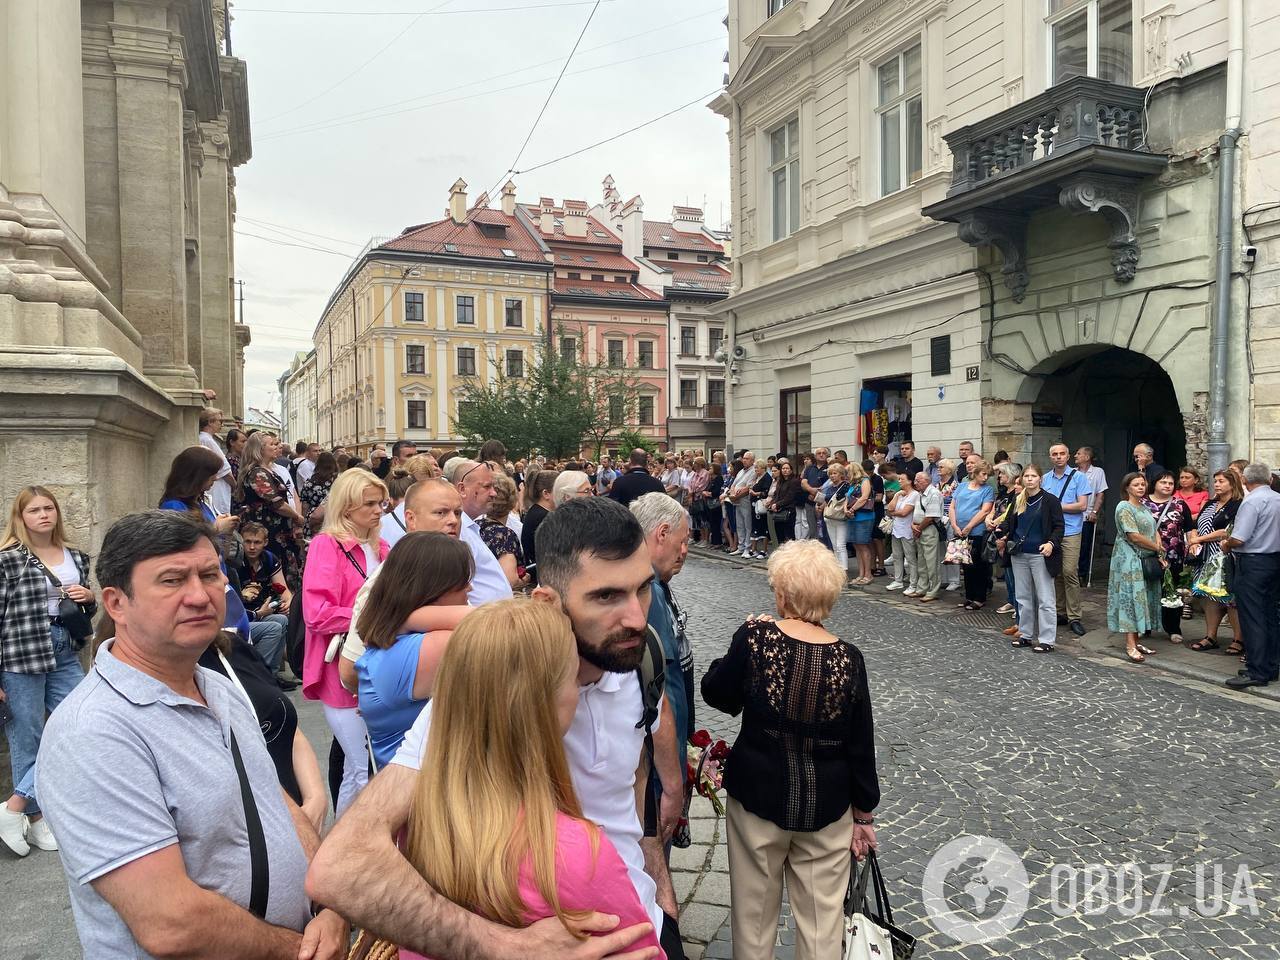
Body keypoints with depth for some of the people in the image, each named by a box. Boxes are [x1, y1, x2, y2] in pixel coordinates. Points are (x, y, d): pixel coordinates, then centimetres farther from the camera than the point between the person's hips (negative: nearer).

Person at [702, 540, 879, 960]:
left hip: (757, 797, -1)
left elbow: (717, 694, -1)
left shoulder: (755, 639, -17)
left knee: (754, 910, 18)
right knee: (822, 915, 16)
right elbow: (860, 747, -4)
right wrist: (864, 815, 8)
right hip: (826, 807, 1)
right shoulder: (848, 659, -11)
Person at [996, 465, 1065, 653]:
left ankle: (1047, 640, 4)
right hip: (1019, 555, 6)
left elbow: (1059, 526, -7)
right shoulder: (1018, 501, 8)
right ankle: (1025, 634, 24)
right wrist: (1001, 537, -7)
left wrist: (1051, 543, -22)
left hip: (1040, 555, -5)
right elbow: (1009, 523, 13)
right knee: (1023, 597, 13)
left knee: (1045, 599, -1)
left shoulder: (1050, 500, -6)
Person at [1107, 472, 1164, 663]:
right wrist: (1158, 548, -7)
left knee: (1141, 599, 8)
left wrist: (1159, 554, -4)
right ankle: (1130, 646, -8)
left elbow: (1155, 531, 12)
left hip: (1146, 561, 8)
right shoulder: (1124, 508, -9)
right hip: (1129, 560, -8)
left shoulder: (1145, 508, 16)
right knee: (1131, 599, -8)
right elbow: (1134, 536, -16)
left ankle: (1135, 642, 14)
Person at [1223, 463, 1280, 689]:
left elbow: (1238, 539, -21)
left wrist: (1226, 545, -1)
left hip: (1253, 563, -8)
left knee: (1252, 619, -5)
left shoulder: (1252, 502, -16)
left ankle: (1256, 672, -3)